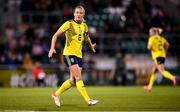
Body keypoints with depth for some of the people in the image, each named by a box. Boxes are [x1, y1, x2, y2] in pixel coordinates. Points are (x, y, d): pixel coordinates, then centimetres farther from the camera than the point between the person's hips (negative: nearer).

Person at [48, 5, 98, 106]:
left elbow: (87, 36, 31)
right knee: (79, 78, -16)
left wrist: (91, 46, 20)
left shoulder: (84, 26, 9)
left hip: (79, 55, 7)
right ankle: (88, 100, -19)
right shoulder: (69, 24, -7)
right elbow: (56, 35, -4)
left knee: (73, 81, 8)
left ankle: (56, 94, 27)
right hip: (69, 54, -7)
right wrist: (52, 48, -14)